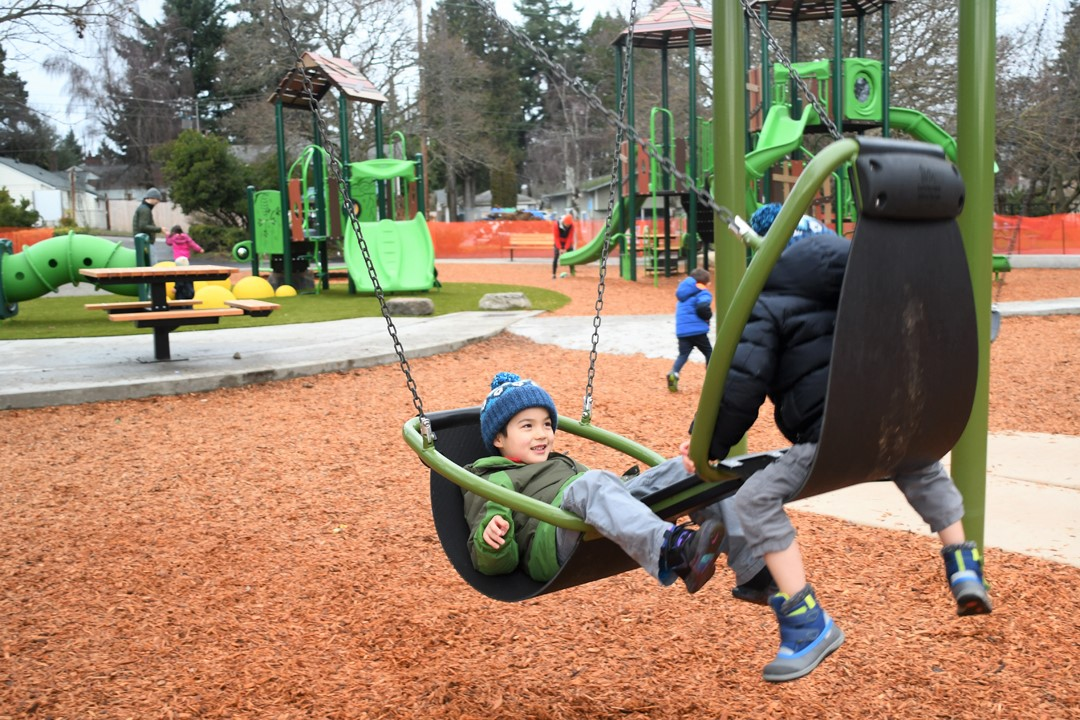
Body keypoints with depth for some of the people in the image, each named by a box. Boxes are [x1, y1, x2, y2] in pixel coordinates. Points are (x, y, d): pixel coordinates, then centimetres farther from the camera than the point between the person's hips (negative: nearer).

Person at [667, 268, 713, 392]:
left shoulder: (684, 293, 19)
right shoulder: (703, 293, -5)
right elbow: (702, 307, -24)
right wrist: (708, 316, -3)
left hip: (681, 331, 5)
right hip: (698, 330, -5)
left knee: (683, 354, 4)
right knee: (709, 353, 11)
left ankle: (673, 373, -22)